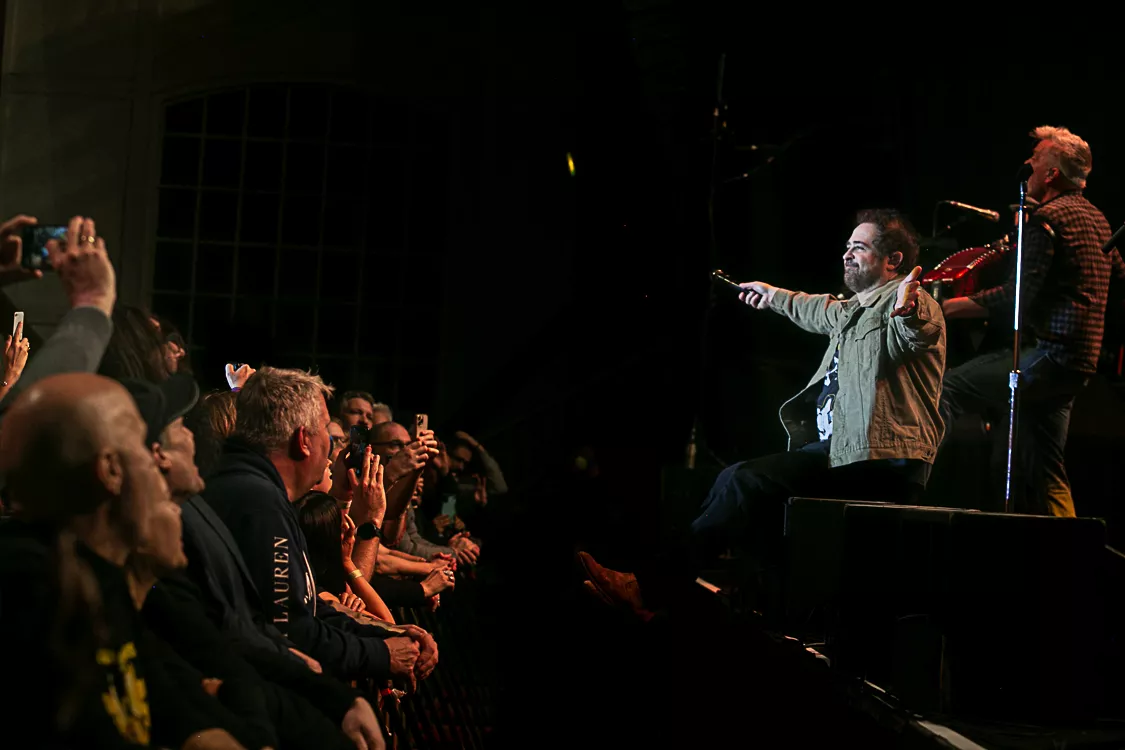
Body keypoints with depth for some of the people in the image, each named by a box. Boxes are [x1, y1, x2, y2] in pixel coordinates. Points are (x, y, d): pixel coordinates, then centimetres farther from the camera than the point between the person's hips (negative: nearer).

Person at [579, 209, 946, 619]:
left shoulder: (910, 302, -6)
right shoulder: (854, 309, 23)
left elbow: (914, 336, -31)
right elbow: (823, 311, 47)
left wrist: (906, 311, -53)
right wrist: (774, 296, 60)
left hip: (882, 462, -10)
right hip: (837, 449, 10)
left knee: (747, 483, -23)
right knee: (738, 482, -8)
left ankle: (647, 588, -25)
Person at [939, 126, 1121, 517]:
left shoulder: (1046, 218, -13)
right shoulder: (1096, 218, 17)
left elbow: (1014, 298, -20)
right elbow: (1119, 272, 33)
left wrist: (951, 306, -17)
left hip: (1049, 354, -10)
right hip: (1080, 361, 10)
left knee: (945, 390, -13)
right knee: (1042, 470, 14)